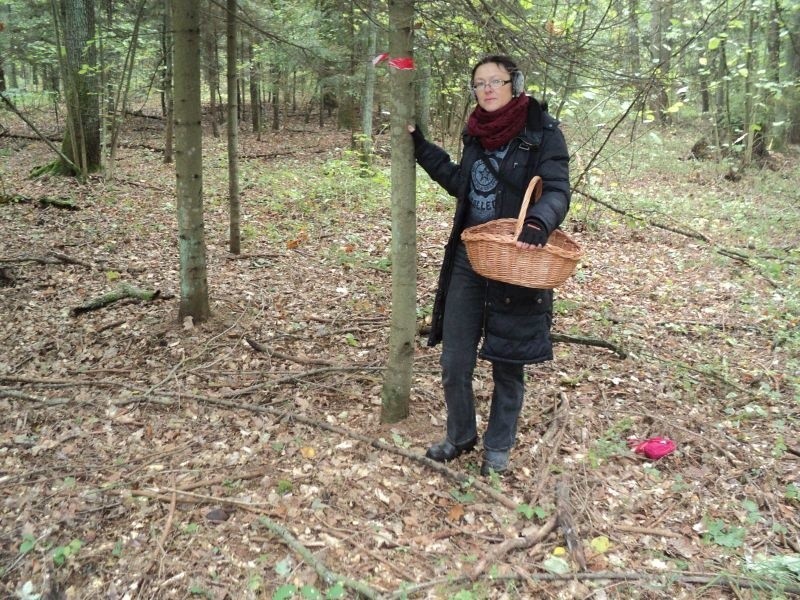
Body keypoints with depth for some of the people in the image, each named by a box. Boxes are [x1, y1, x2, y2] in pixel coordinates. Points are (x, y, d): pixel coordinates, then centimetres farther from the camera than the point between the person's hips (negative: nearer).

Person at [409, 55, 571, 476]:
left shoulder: (542, 133, -8)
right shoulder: (477, 133, 8)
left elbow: (558, 190, -16)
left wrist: (539, 223, -37)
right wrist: (419, 144, 20)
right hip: (467, 260, 5)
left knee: (507, 365, 10)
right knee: (454, 363, 9)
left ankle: (497, 447, 30)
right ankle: (460, 436, 32)